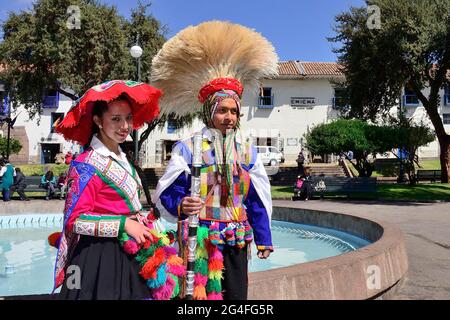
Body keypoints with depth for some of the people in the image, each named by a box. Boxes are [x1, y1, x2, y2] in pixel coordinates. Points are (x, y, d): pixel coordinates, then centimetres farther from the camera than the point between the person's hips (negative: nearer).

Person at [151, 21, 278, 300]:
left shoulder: (247, 151, 6)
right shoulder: (188, 148, -6)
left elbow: (258, 201, 9)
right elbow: (167, 194, -6)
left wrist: (264, 239, 10)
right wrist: (180, 205, -28)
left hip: (236, 242, 4)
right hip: (198, 240, -3)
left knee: (237, 295, 9)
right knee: (199, 292, 3)